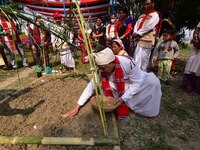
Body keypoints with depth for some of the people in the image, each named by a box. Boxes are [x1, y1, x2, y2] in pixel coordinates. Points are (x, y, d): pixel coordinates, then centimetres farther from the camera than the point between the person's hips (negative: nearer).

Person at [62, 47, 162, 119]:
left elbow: (137, 83, -27)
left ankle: (149, 109, -3)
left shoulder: (127, 63, -37)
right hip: (121, 87, 3)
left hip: (138, 81, -3)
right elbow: (91, 86, -20)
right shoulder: (102, 69, -24)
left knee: (153, 81, -29)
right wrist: (77, 106, -22)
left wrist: (123, 98, -34)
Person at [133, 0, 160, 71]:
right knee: (135, 61, 9)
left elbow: (148, 27, -12)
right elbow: (136, 25, 12)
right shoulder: (141, 16, 24)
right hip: (137, 40, 7)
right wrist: (135, 34, -7)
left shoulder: (155, 15, 2)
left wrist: (137, 33, -9)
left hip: (146, 41, -7)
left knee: (142, 62, -8)